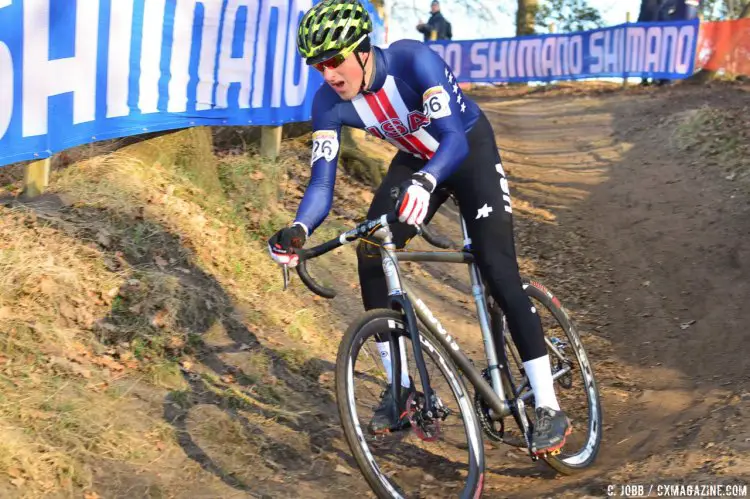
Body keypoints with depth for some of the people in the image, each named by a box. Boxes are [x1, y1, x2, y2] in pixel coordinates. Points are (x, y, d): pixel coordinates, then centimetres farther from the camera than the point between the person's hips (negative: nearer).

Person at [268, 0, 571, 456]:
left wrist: (424, 182, -64)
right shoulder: (329, 103, -20)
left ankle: (549, 409, -11)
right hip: (416, 159, 5)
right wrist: (299, 229, -44)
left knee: (498, 269, -17)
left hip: (469, 150, -5)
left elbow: (455, 140, -43)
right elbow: (322, 183, -23)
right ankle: (400, 386, -2)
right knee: (370, 253, -16)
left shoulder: (413, 61, -35)